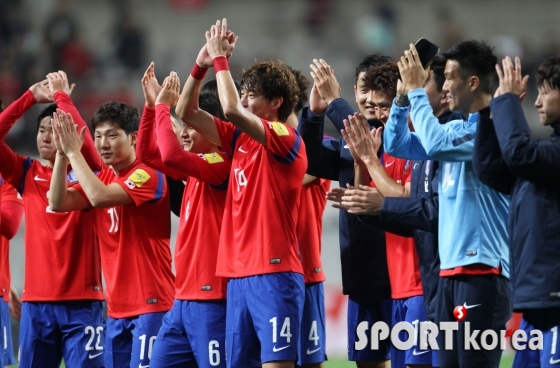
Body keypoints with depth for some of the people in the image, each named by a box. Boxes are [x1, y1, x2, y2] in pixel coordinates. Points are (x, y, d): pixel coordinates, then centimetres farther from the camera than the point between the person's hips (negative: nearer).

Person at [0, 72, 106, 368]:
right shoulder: (26, 173, 9)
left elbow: (85, 140, -19)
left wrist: (61, 96, -8)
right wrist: (31, 97, 1)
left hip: (82, 302, -3)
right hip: (36, 302, 4)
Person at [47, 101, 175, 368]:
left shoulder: (147, 176, -12)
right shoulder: (102, 177, 12)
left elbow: (99, 197, -25)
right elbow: (58, 203, 1)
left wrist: (73, 152, -16)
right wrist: (62, 154, -8)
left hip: (151, 303, -8)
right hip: (117, 306, 8)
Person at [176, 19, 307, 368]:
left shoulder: (286, 139, -8)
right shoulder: (240, 138, 14)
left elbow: (231, 109, -22)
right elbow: (187, 112, 16)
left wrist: (221, 59, -10)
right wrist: (202, 64, 4)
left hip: (274, 274, -8)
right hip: (239, 274, 8)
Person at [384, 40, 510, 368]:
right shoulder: (457, 128, 15)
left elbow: (436, 144, -24)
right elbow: (397, 145, 19)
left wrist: (416, 90, -13)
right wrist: (403, 96, 5)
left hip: (482, 270, -9)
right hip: (451, 269, 9)